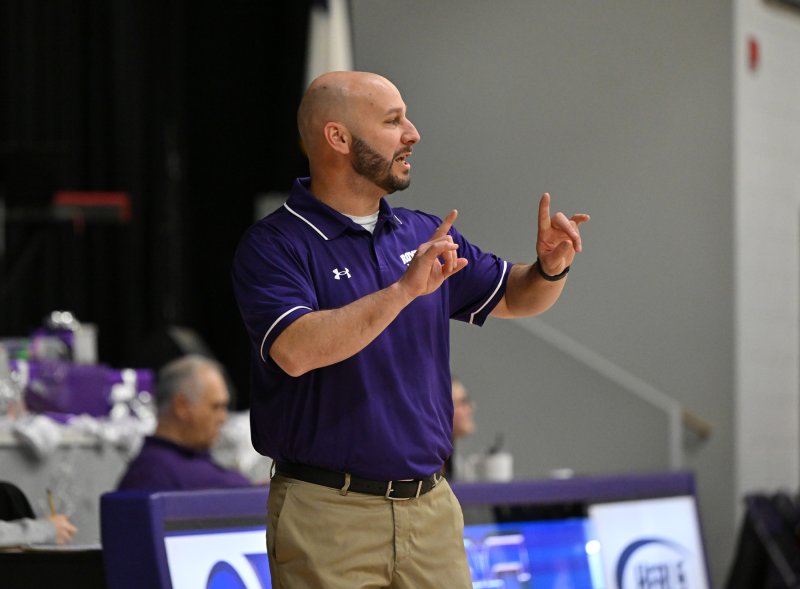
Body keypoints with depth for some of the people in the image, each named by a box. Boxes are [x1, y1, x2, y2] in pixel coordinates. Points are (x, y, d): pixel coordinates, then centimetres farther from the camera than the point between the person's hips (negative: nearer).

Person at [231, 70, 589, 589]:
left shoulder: (423, 234, 12)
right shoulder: (274, 246, -8)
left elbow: (513, 297, 23)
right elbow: (295, 350, -24)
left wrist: (550, 268, 1)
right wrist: (404, 289, -28)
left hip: (432, 507, 6)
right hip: (329, 512, -6)